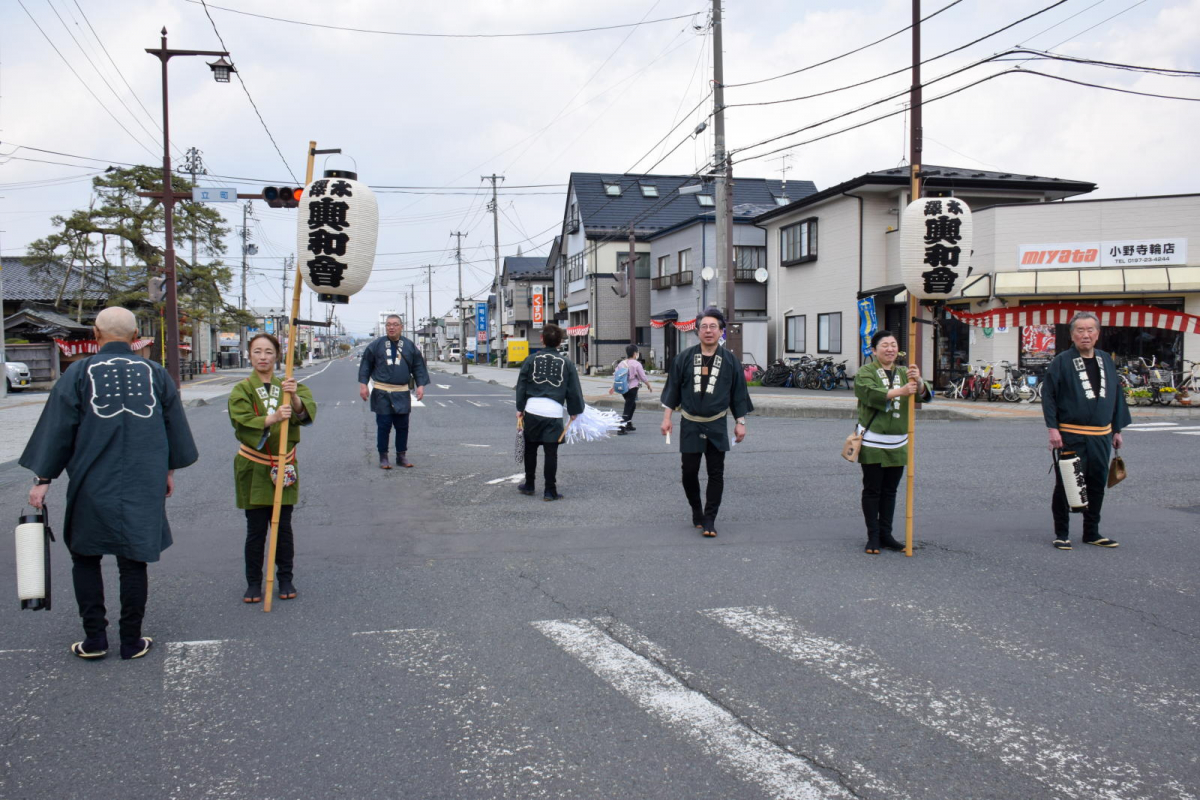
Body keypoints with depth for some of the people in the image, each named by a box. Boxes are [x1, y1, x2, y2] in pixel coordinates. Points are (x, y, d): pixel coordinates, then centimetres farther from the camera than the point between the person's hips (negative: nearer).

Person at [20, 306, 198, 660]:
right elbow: (174, 425, 10)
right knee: (133, 562, 8)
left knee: (85, 557, 14)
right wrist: (169, 470, 23)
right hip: (144, 485, 2)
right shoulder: (155, 373, 2)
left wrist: (43, 478, 3)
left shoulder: (79, 372, -5)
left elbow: (57, 428, -4)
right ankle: (132, 641, 13)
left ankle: (95, 638, 11)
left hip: (93, 484, -1)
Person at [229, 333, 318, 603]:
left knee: (283, 526, 6)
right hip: (253, 467, -2)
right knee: (255, 529, 2)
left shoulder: (288, 386, 6)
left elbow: (307, 414, -11)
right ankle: (253, 583, 13)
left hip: (284, 464, 2)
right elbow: (242, 423, -15)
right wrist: (272, 418, -31)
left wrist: (296, 398, -32)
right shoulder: (241, 390, 1)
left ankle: (285, 578, 19)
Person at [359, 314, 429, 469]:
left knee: (402, 426, 6)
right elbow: (366, 365, 6)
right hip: (381, 393, -2)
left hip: (402, 393, 2)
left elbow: (418, 366, 9)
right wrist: (363, 384, -2)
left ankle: (401, 456, 18)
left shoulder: (409, 346, 6)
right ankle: (383, 457, 8)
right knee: (383, 426, -1)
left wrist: (421, 385, -2)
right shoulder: (376, 345, 3)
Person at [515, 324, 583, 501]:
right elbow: (573, 389, 6)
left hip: (532, 409, 1)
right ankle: (550, 491, 2)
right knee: (551, 453, 2)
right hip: (554, 412, -1)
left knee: (530, 449, 17)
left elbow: (521, 385, 5)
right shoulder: (566, 363, 4)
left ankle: (529, 485, 26)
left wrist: (520, 408, 12)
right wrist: (574, 411, 17)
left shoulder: (532, 360, 4)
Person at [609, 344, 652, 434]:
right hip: (632, 388, -7)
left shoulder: (621, 363, 6)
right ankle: (621, 429, -15)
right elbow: (643, 377, -7)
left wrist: (614, 387, 15)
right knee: (627, 408, -7)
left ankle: (628, 424, 31)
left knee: (632, 404, 27)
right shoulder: (636, 364, -11)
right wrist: (648, 384, 11)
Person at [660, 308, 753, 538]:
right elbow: (672, 389, 5)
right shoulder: (685, 358, 0)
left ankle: (709, 519, 8)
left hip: (717, 426, 0)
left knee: (716, 474, 0)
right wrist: (666, 418, 2)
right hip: (690, 425, 0)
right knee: (689, 471, 3)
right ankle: (696, 510, 26)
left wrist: (740, 422, 4)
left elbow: (738, 393, 7)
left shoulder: (730, 360, 1)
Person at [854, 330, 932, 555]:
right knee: (872, 491, 0)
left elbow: (925, 395, -2)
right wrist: (900, 391, -35)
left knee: (890, 491, 10)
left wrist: (918, 381, -25)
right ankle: (873, 537, 5)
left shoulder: (904, 373, 12)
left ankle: (886, 534, 18)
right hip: (872, 443, -5)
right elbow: (870, 393, -23)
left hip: (898, 444, 5)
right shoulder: (864, 372, -2)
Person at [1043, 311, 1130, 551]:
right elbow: (1048, 395, -7)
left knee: (1097, 486, 10)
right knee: (1065, 487, 2)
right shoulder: (1061, 362, -5)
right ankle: (1061, 534, 12)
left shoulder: (1107, 361, 12)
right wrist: (1053, 428, -14)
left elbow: (1116, 396, 18)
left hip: (1101, 437, 5)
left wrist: (1117, 429, 16)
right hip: (1070, 437, -5)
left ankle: (1092, 533, 23)